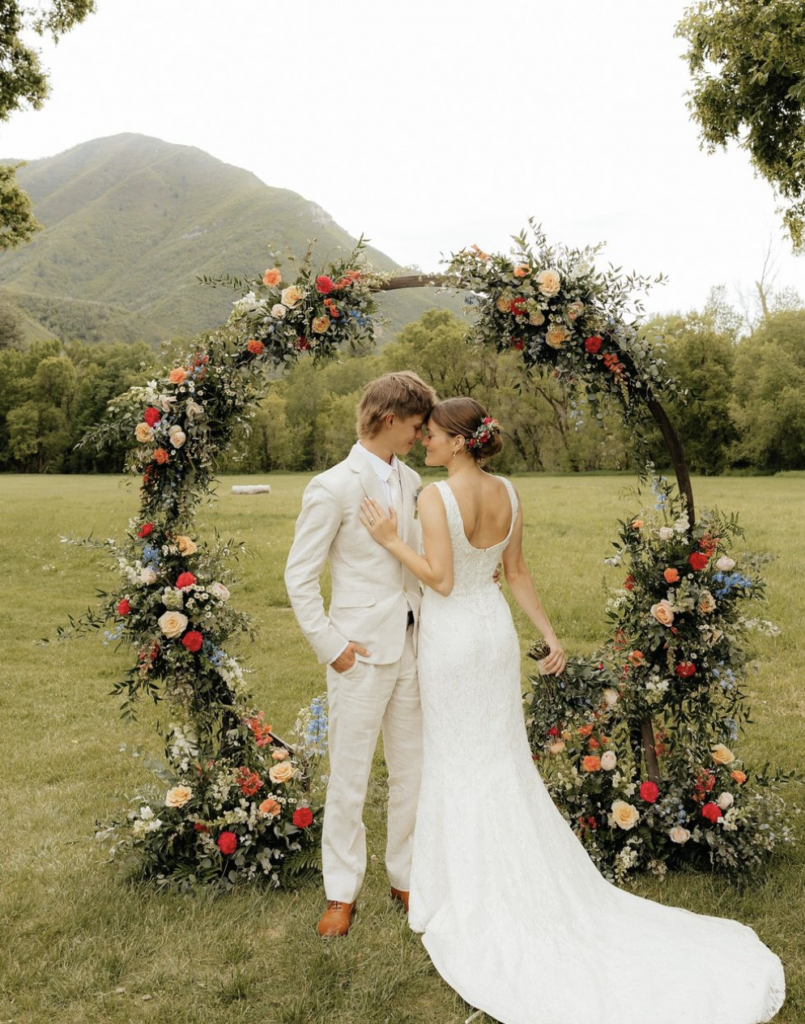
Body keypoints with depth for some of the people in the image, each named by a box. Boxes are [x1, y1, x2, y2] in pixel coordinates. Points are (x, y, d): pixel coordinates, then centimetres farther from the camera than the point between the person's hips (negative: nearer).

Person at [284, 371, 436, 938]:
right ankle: (342, 893, 23)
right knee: (350, 778, 6)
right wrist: (331, 647, -12)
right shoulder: (333, 488, -12)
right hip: (363, 653, -6)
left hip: (412, 646, 6)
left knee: (412, 770, 15)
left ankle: (406, 876, 33)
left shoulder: (410, 481, 7)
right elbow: (300, 576, -10)